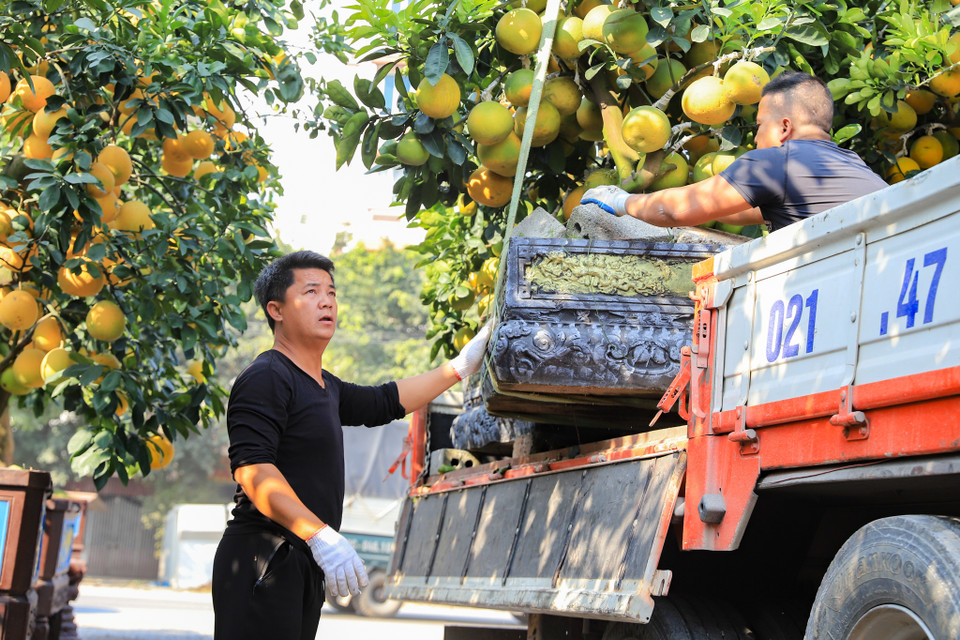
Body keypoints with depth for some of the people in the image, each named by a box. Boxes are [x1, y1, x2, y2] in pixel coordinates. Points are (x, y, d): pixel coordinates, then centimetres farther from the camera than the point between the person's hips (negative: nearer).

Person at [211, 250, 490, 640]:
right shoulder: (265, 379, -10)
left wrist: (460, 367, 34)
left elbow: (383, 403, 37)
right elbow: (251, 468, -22)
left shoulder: (324, 386, 22)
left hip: (305, 564, 10)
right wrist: (320, 534, -30)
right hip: (263, 560, -10)